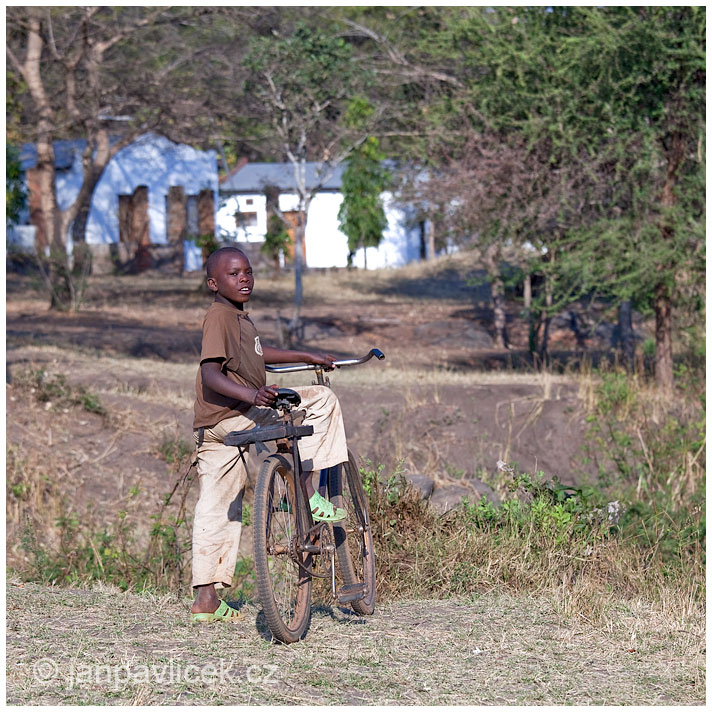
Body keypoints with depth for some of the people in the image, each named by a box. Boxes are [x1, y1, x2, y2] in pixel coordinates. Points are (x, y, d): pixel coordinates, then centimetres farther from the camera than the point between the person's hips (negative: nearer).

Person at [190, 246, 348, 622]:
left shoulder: (239, 316, 18)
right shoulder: (219, 316, -13)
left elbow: (257, 352, 36)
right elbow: (209, 372, -24)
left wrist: (306, 356, 41)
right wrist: (252, 394, -38)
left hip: (213, 429, 10)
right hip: (229, 417, -10)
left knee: (218, 509, 10)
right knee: (321, 400, -6)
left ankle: (206, 600, 11)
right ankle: (307, 494, -5)